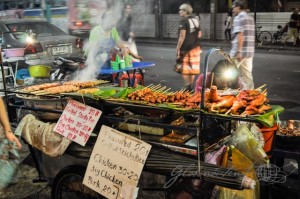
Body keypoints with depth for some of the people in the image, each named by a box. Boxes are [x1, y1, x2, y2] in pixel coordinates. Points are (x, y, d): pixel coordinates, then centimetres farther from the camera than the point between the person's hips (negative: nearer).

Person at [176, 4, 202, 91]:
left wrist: (178, 48, -14)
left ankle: (188, 85, -4)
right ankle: (190, 85, 18)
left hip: (185, 48, -7)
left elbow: (182, 36, -18)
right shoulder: (196, 20, 10)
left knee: (184, 68, 1)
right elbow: (199, 35, 14)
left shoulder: (183, 21, -13)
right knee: (192, 67, 12)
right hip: (195, 47, 7)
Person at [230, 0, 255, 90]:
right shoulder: (250, 18, 17)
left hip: (239, 52, -8)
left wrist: (238, 52, -21)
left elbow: (240, 35, -19)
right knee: (247, 76, 10)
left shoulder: (238, 18, -9)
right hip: (249, 52, 8)